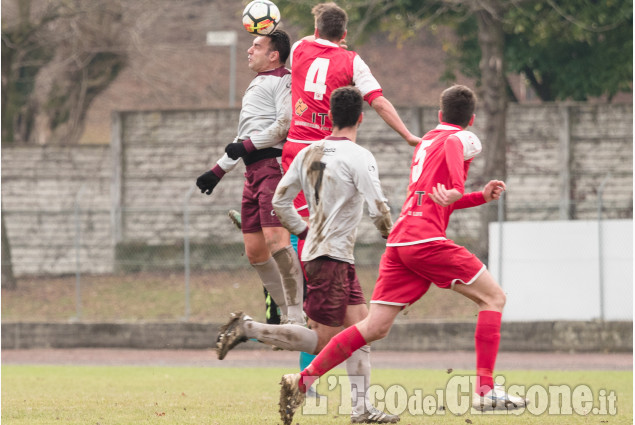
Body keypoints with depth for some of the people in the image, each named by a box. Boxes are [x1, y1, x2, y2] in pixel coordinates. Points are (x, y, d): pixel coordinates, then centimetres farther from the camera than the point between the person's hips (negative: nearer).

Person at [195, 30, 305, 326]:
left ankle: (296, 317, -20)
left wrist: (247, 146, -12)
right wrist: (218, 171, 33)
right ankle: (286, 312, 12)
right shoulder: (257, 84, 28)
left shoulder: (282, 80, -2)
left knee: (276, 239, -20)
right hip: (254, 172, 10)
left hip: (274, 165, -10)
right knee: (254, 250, 5)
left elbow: (286, 123, -16)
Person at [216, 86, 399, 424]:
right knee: (322, 341, -5)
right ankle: (248, 329, -7)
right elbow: (378, 208, -15)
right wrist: (389, 234, 6)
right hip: (331, 257, -8)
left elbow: (279, 202, 10)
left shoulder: (309, 153, 8)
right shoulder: (359, 157, -13)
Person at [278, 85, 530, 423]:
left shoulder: (425, 141, 30)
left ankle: (302, 381, -1)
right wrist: (457, 189, -37)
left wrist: (481, 197, 37)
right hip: (426, 239, -7)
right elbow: (453, 145, -22)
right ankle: (485, 390, -7)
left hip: (398, 241, 7)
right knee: (493, 297, 1)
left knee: (375, 327, 5)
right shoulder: (465, 138, 6)